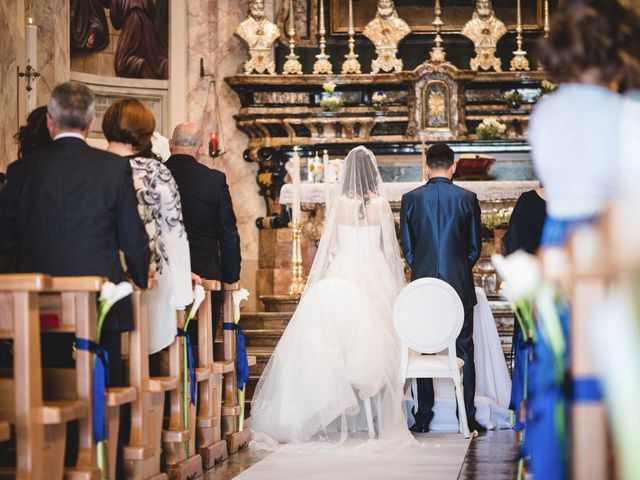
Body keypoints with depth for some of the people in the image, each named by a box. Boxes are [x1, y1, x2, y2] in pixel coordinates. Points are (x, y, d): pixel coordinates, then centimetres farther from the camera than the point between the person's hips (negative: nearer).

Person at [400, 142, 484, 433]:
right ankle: (467, 415, 5)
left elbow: (407, 247, 4)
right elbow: (476, 247, 3)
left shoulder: (411, 199, -1)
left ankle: (424, 416, 9)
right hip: (460, 286, -1)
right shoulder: (467, 199, -2)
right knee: (464, 350, 6)